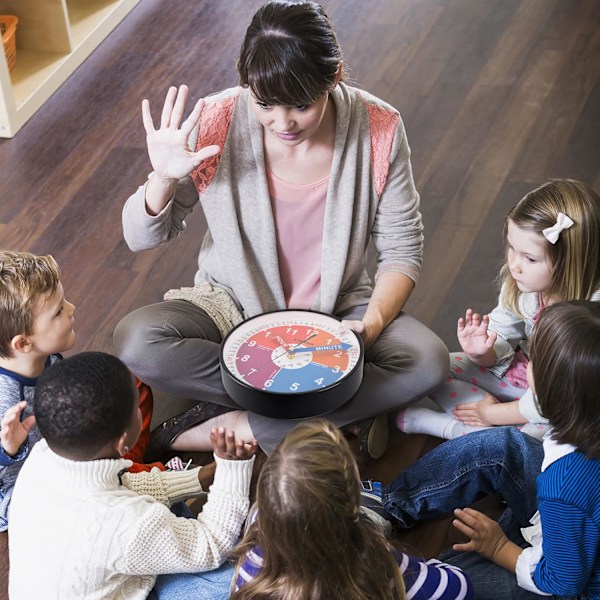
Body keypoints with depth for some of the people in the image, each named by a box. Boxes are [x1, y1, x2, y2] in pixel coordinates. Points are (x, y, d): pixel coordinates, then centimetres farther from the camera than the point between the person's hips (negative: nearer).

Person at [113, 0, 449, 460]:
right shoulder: (216, 125, -18)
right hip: (235, 304, 0)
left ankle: (227, 426, -21)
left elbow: (401, 250, -5)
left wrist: (373, 323, -24)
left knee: (428, 362, -28)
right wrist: (164, 178, -30)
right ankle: (345, 414, -20)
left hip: (337, 311, 0)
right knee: (136, 342, -28)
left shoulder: (379, 130, -17)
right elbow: (142, 238, -8)